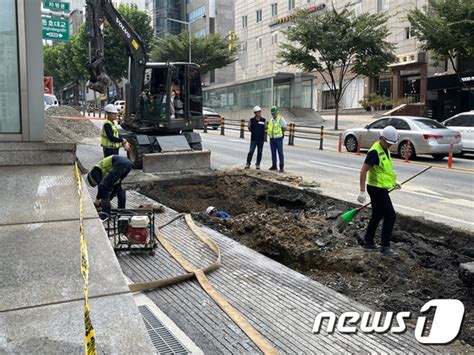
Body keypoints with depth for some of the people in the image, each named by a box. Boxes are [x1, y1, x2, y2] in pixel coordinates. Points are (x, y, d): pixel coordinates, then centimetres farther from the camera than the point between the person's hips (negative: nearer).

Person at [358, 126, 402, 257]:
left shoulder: (385, 150, 11)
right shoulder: (375, 151, -20)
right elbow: (363, 170, -23)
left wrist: (393, 182, 20)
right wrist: (362, 191, -26)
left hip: (380, 188, 10)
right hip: (377, 189, -10)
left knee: (377, 216, 16)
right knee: (390, 216, -7)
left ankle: (368, 242, 26)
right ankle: (385, 246, 0)